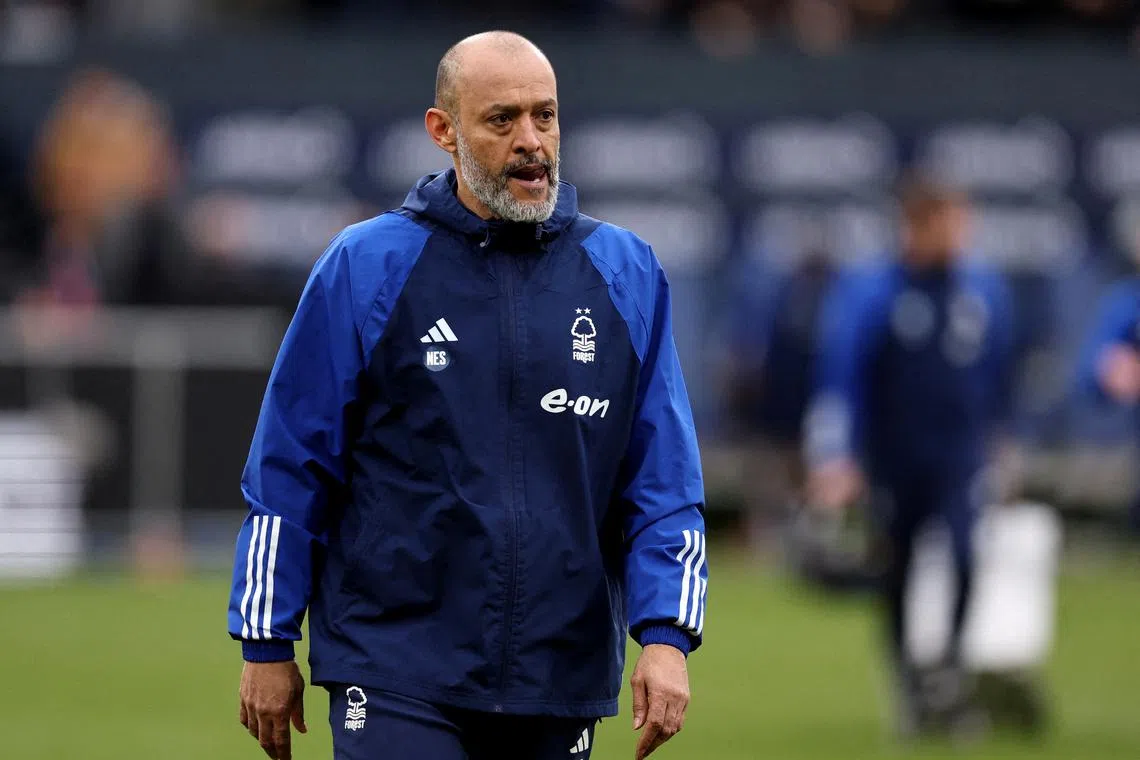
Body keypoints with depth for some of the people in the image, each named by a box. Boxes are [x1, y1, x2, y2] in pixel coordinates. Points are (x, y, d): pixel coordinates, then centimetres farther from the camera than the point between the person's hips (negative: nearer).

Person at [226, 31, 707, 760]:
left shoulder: (626, 274, 7)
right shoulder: (364, 268, -1)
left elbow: (666, 484, 7)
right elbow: (288, 471, 3)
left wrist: (666, 635, -5)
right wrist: (268, 644, 2)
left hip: (559, 686, 3)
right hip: (396, 685, -3)